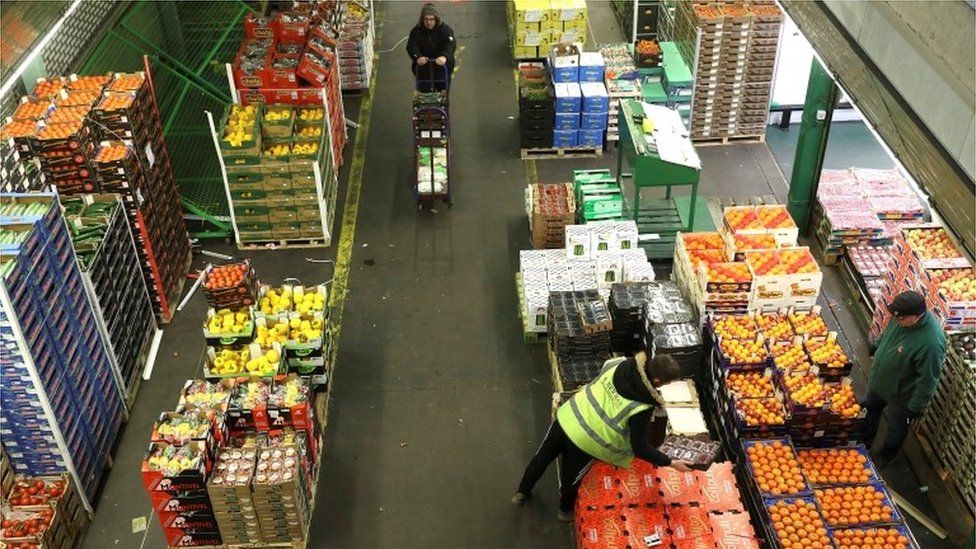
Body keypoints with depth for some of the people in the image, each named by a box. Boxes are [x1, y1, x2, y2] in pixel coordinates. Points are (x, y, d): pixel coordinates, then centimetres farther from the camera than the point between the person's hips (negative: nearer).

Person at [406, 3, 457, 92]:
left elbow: (451, 44, -28)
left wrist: (444, 56, -49)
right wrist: (418, 57, -44)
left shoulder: (445, 29, -11)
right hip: (423, 68, 1)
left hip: (442, 65, -1)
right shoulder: (416, 31, -6)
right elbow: (411, 46, -21)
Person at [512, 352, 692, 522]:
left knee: (542, 457, 29)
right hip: (584, 443, -4)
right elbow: (640, 448, -16)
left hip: (566, 418, 5)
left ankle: (522, 493, 52)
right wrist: (671, 462, -6)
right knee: (570, 478, 26)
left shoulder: (618, 364, -10)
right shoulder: (642, 408, -24)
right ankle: (566, 510, 55)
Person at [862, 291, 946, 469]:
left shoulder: (931, 342, -41)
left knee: (896, 428, 21)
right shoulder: (902, 316, -20)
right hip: (879, 381, 6)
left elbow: (927, 381, -29)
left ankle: (885, 457, 48)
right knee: (870, 409, 29)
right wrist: (877, 353, 18)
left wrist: (915, 408, -19)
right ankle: (864, 442, 55)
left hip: (901, 395, -6)